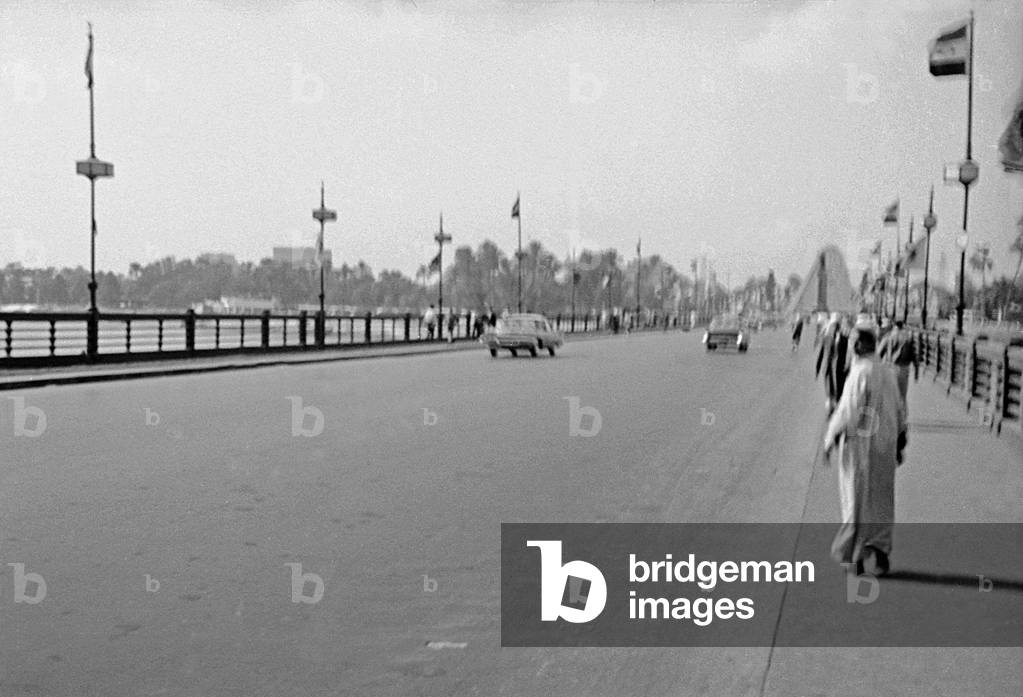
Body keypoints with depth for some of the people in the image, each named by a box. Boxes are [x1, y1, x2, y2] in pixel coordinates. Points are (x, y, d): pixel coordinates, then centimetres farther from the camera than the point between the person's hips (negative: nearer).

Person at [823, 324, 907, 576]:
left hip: (860, 443, -6)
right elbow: (899, 411, 12)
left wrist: (830, 439, -10)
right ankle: (880, 551, 8)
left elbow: (848, 411, -20)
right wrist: (899, 445, 20)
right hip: (884, 446, 6)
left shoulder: (860, 373, -16)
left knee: (858, 500, 2)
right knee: (881, 501, 14)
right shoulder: (887, 372, 8)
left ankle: (857, 557, 5)